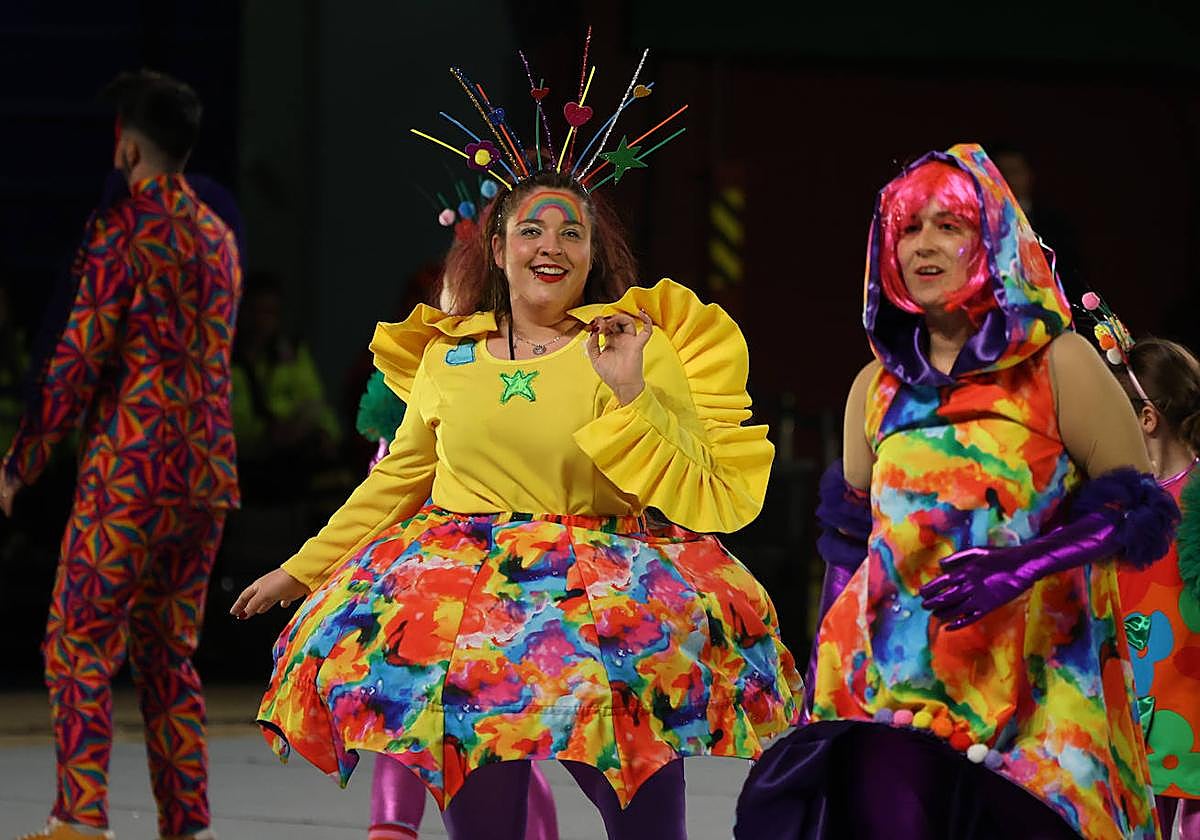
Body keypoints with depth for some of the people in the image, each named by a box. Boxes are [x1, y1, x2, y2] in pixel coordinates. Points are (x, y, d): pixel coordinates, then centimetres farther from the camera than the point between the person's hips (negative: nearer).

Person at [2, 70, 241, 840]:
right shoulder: (217, 236, 16)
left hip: (131, 471, -7)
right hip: (208, 475, 7)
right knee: (169, 653, 12)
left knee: (79, 646, -4)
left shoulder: (123, 227, -8)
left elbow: (81, 357, -11)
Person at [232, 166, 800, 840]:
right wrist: (301, 571, 27)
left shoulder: (638, 345, 3)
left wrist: (629, 396, -14)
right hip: (466, 577, 2)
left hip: (606, 576, -2)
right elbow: (396, 481, 24)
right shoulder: (446, 354, 11)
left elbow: (694, 492, -3)